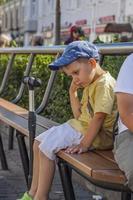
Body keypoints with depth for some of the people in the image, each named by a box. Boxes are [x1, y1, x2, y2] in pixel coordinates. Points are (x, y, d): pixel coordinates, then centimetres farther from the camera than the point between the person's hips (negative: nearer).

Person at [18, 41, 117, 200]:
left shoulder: (104, 83, -18)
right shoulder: (89, 85, 14)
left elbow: (99, 117, -25)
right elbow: (80, 116, 14)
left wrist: (84, 144, -26)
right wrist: (73, 92, 5)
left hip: (99, 135, -11)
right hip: (83, 127, 11)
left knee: (47, 147, -19)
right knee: (38, 143, 10)